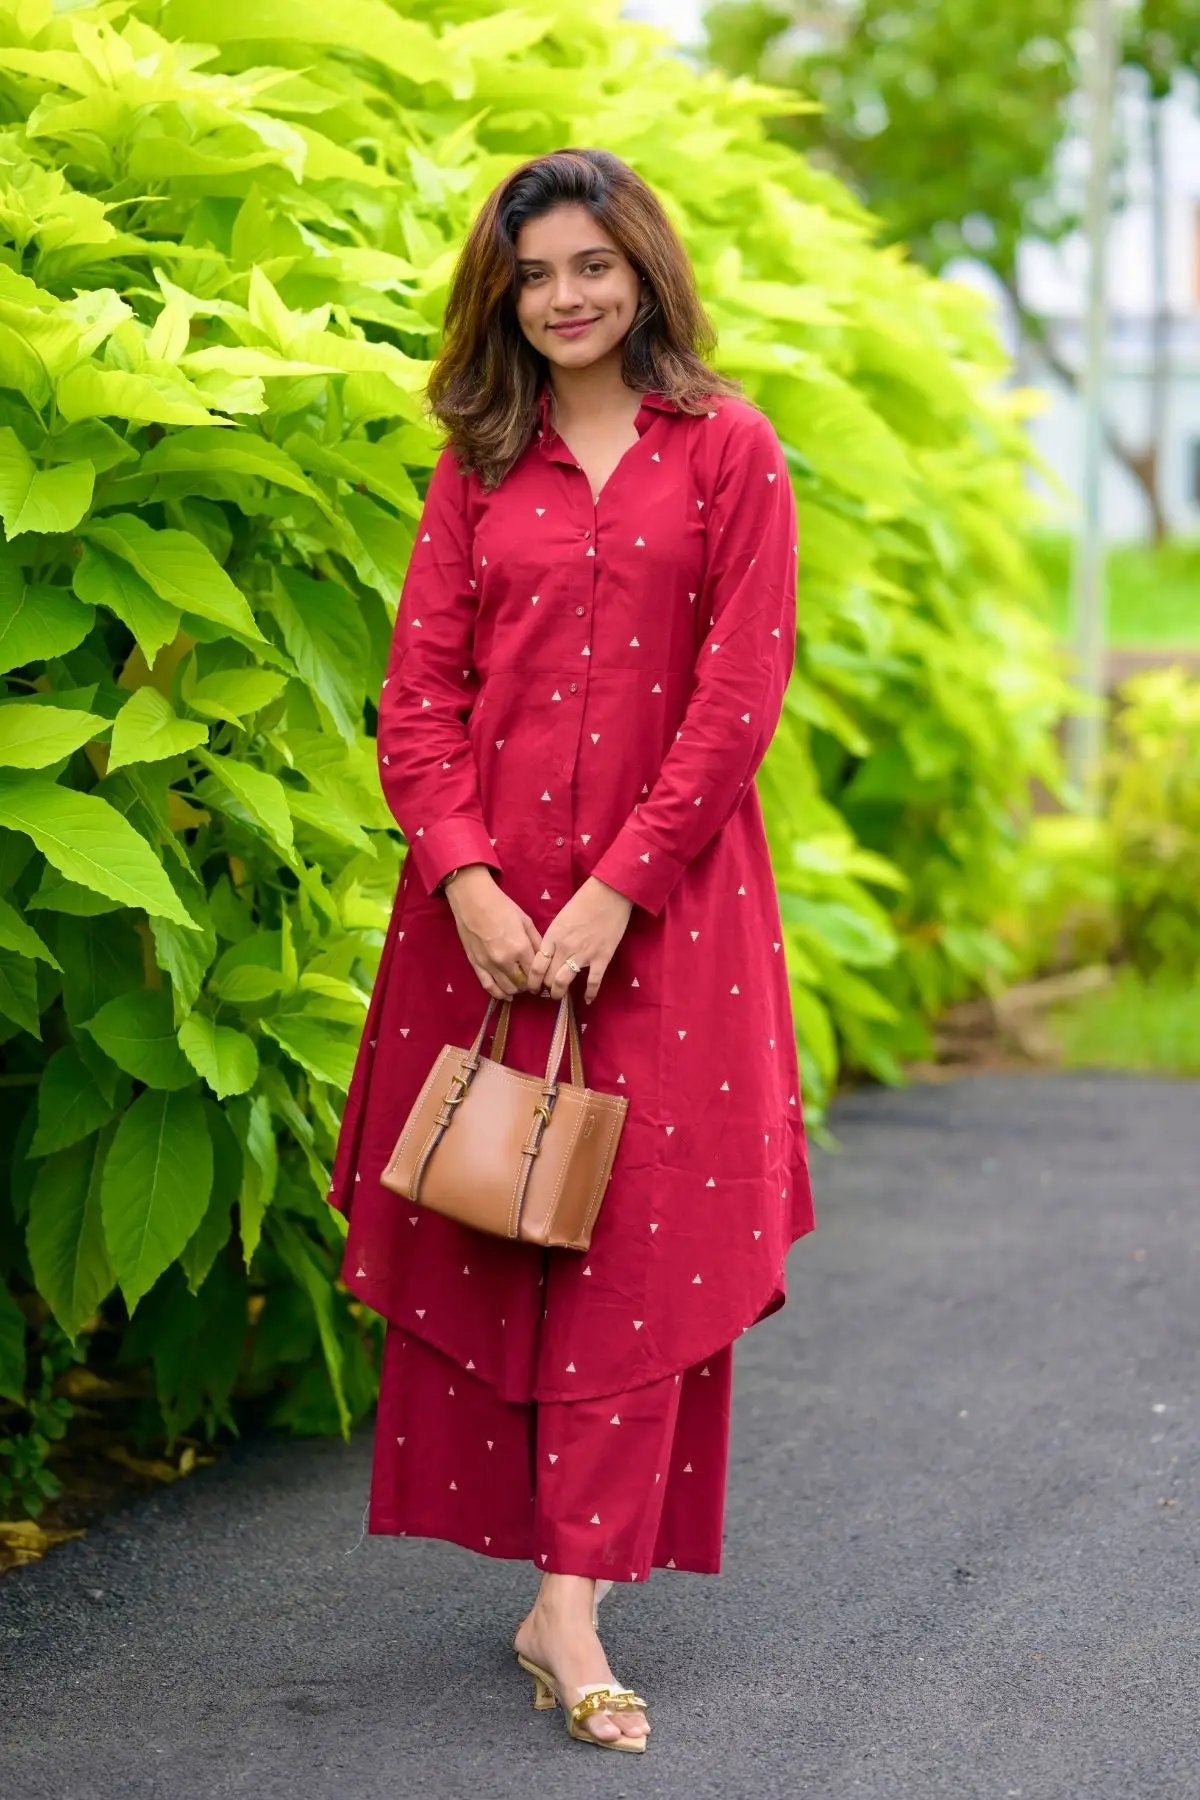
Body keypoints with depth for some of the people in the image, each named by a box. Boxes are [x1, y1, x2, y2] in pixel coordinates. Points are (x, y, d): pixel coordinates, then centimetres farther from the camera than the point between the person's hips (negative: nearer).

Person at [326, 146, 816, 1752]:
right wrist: (470, 880, -9)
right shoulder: (481, 465, 11)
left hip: (664, 905, -3)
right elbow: (421, 689, 6)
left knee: (637, 1239, -6)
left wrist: (614, 891, -11)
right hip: (489, 903, 3)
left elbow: (740, 691, -5)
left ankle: (570, 1604, -5)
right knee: (487, 1224, 3)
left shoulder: (728, 452, 2)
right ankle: (564, 1570, 15)